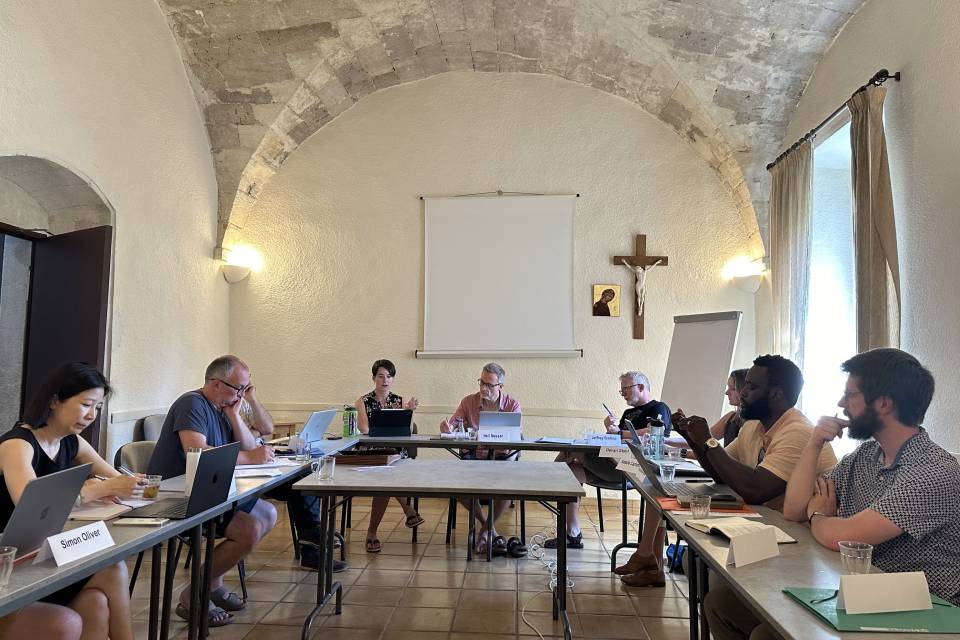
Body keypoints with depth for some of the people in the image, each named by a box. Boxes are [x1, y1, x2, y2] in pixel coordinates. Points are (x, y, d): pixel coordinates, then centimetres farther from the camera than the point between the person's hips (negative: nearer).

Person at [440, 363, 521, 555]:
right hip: (472, 456, 1)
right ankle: (489, 527, -6)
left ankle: (485, 530, -6)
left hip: (502, 458, -1)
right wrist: (446, 426, -27)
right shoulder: (468, 402, 4)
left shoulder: (512, 405, 0)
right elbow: (451, 425, 0)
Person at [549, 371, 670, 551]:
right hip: (615, 464, 9)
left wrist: (620, 433, -8)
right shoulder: (629, 412, 32)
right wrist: (610, 428, 2)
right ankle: (573, 536, -3)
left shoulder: (659, 409, 6)